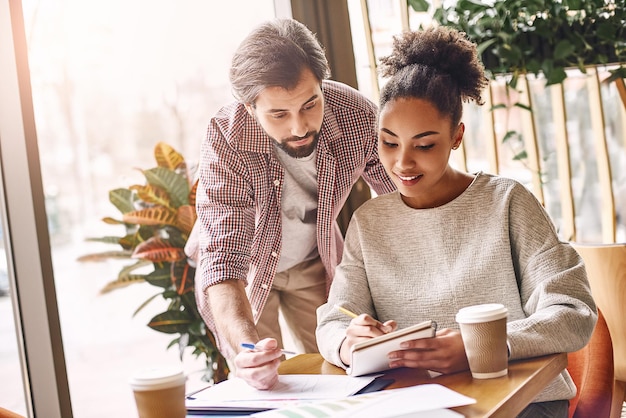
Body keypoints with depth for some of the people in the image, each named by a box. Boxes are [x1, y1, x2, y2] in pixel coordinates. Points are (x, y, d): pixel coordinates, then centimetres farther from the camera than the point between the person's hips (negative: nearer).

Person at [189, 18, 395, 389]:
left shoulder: (357, 115, -29)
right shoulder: (226, 141, -35)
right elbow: (222, 257, -39)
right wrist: (243, 344, -56)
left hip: (315, 263, 2)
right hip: (245, 265, -2)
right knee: (263, 382, -1)